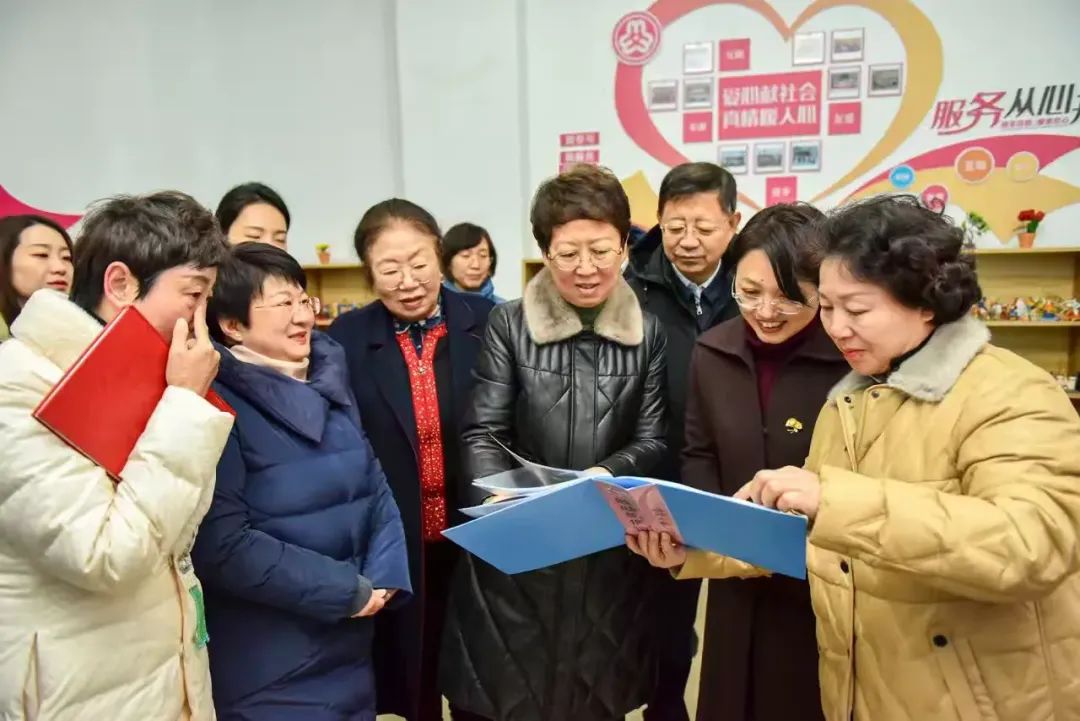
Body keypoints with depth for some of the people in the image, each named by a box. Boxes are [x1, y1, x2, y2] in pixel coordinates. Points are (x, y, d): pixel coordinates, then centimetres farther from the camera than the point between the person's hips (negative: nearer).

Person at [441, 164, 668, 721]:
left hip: (612, 554, 2)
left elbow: (654, 441, 1)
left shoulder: (650, 334, 4)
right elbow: (482, 435, -5)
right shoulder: (507, 325, -2)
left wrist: (605, 475, -19)